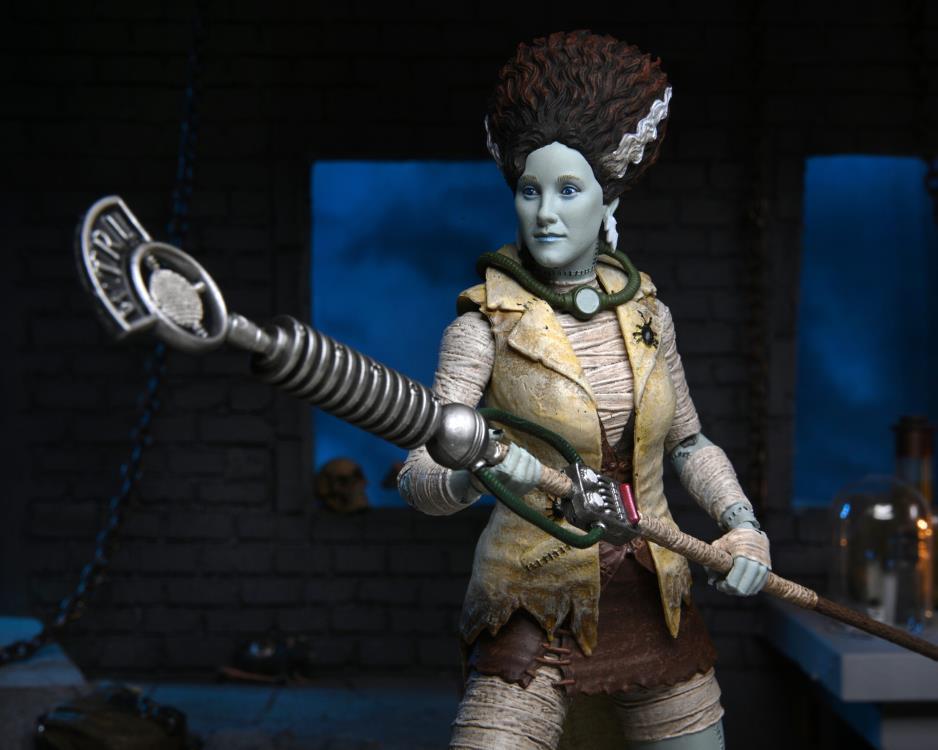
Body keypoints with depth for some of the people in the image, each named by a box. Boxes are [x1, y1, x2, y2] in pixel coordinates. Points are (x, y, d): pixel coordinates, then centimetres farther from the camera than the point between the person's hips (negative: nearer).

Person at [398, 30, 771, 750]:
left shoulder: (646, 312, 3)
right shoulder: (486, 325, -8)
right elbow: (418, 474, -17)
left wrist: (742, 523, -1)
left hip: (655, 604, 4)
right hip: (538, 609, -4)